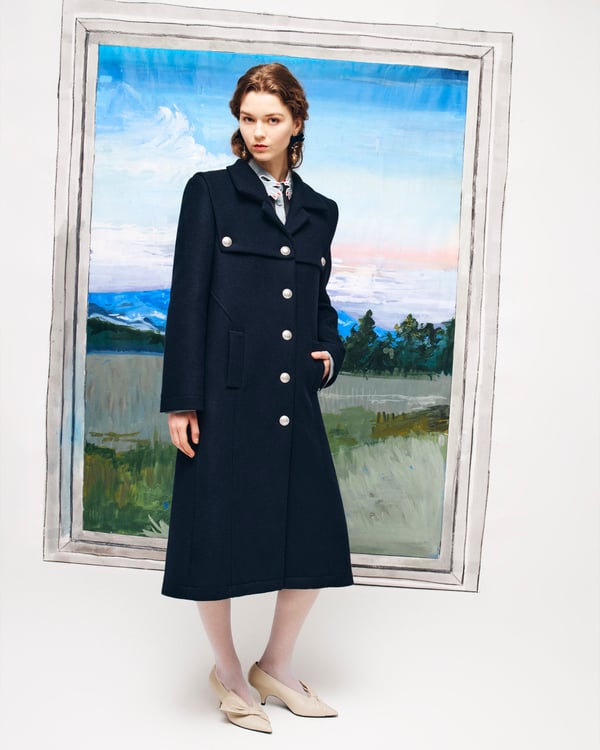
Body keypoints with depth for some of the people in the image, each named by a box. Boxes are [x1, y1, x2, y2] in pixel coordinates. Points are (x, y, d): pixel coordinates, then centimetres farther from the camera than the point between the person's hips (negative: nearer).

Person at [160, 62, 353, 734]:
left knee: (315, 535, 6)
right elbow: (187, 298, -4)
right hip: (226, 394, -4)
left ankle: (276, 668, 30)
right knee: (218, 534, 3)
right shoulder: (210, 192, 2)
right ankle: (228, 675, 28)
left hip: (295, 399, 5)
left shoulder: (320, 211, 14)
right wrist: (181, 399, -10)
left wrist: (330, 352, 4)